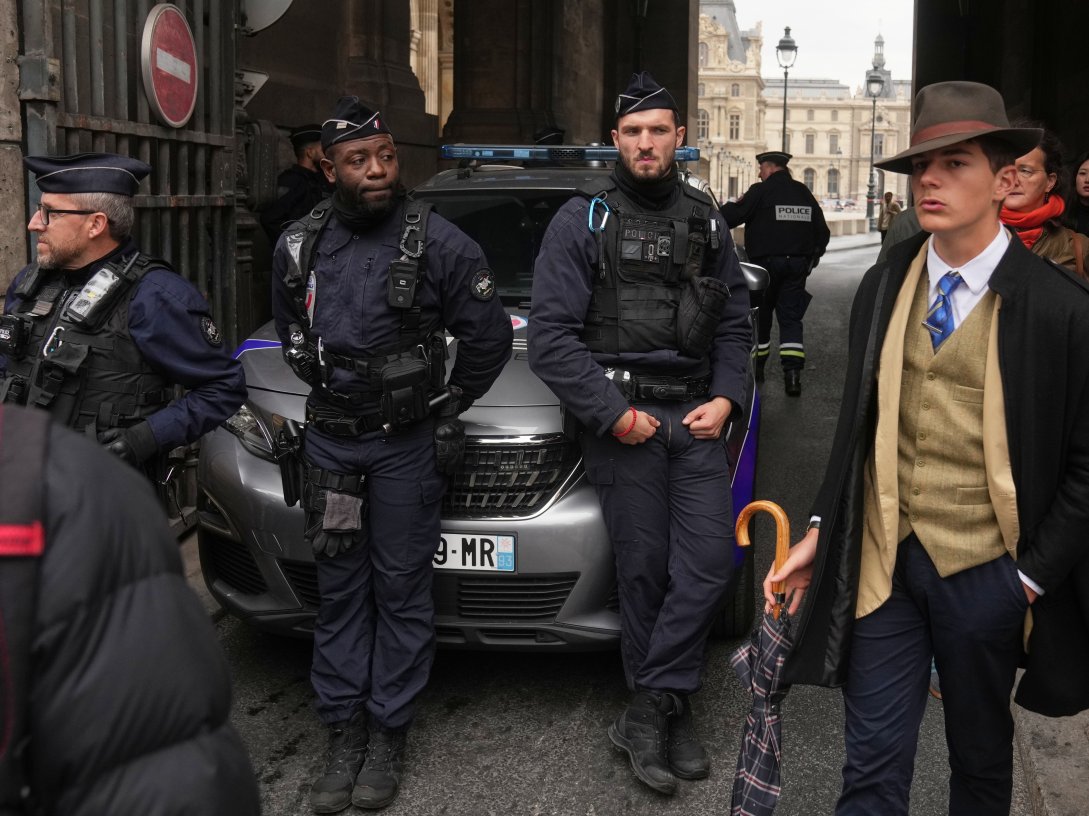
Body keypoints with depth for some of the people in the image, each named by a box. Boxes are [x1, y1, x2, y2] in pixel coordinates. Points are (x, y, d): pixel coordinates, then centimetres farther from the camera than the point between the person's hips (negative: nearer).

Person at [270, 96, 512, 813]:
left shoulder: (438, 243, -9)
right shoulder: (299, 248, 3)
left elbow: (489, 338, -4)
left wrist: (447, 406, -1)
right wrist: (332, 391, 12)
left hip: (407, 444, -3)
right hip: (330, 441, 4)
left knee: (401, 590, 4)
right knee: (340, 591, 9)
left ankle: (388, 734, 16)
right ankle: (345, 732, 19)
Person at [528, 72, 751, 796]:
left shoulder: (707, 222, 13)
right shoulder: (582, 221, 0)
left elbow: (735, 322, 16)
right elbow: (552, 335, -6)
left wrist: (725, 399, 1)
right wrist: (613, 413, -11)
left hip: (697, 416, 4)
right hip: (621, 419, -3)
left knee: (710, 561, -5)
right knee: (645, 570, 1)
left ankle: (649, 711, 6)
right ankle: (669, 711, 17)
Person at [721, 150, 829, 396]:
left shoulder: (761, 191, -8)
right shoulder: (804, 193, 11)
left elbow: (730, 216, -12)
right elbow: (822, 231, 16)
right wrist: (813, 257, 24)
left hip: (767, 262, -4)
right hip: (797, 265, 4)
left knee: (760, 315, 12)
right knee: (791, 319, 3)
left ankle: (756, 368, 23)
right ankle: (793, 374, -10)